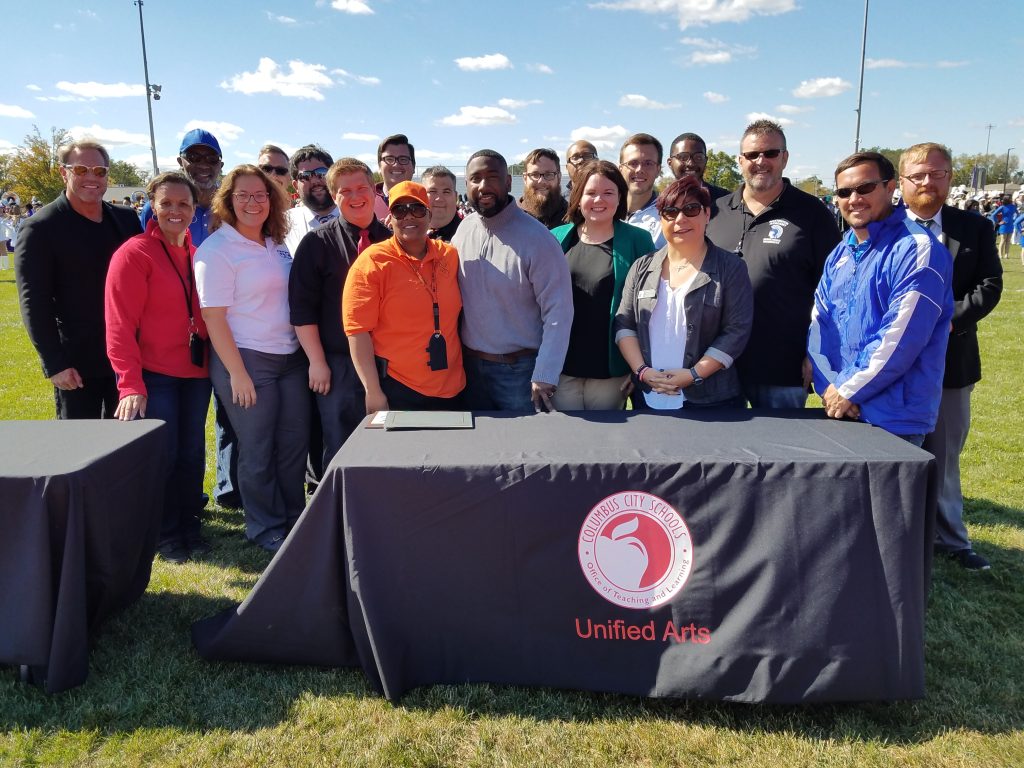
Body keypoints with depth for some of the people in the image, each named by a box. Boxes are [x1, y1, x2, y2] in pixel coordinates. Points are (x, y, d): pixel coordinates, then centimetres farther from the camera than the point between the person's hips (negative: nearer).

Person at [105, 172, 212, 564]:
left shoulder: (198, 254, 8)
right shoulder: (134, 253, -9)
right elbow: (120, 326, -13)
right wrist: (130, 385, -18)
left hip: (196, 372, 5)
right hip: (153, 375, -5)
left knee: (192, 453, 12)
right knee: (161, 456, 3)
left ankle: (189, 524, 29)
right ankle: (164, 534, 21)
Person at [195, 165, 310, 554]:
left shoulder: (276, 245, 10)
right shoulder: (216, 250, -10)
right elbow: (213, 318, -14)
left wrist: (311, 355, 11)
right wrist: (237, 374, -17)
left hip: (290, 357, 6)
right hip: (246, 360, -6)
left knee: (295, 442, 12)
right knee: (257, 451, 6)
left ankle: (294, 518, 29)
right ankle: (266, 528, 23)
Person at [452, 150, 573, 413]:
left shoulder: (536, 238, -16)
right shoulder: (463, 229, 0)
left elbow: (558, 311, -17)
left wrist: (544, 377, -21)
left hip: (520, 369, -5)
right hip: (471, 365, 5)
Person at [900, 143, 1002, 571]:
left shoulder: (976, 229, 6)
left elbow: (989, 286, -1)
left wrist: (949, 319, -17)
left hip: (950, 360, 2)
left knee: (943, 457, 14)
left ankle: (949, 538, 28)